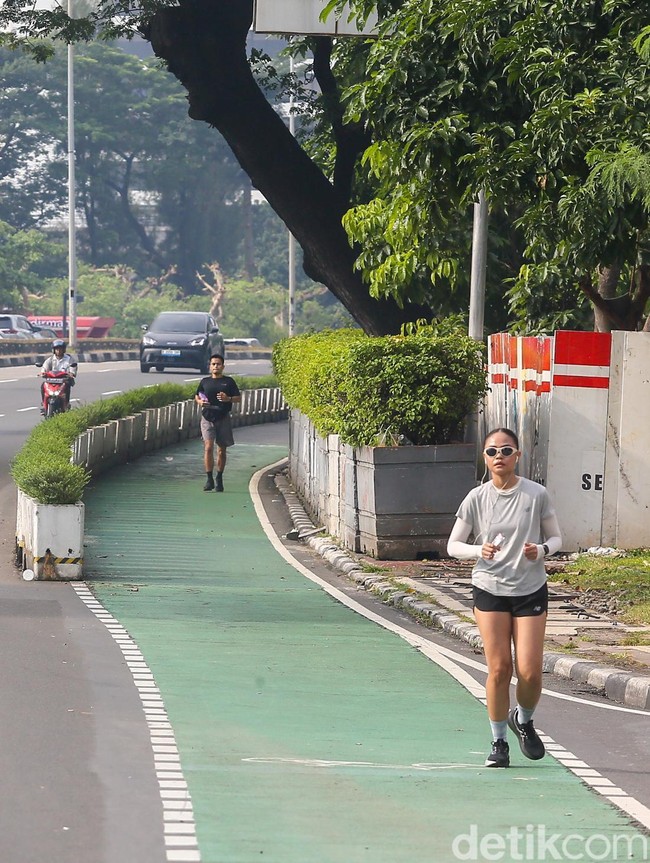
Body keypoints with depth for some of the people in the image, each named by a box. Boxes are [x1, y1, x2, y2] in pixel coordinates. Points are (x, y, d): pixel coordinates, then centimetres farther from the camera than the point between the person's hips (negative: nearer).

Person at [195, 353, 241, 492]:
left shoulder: (228, 381, 5)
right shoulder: (205, 382, 9)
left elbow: (238, 398, 7)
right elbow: (197, 396, 21)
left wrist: (228, 399, -14)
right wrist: (200, 401, -2)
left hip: (223, 418, 0)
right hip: (207, 418, 0)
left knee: (221, 450, 7)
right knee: (208, 447, -14)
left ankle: (219, 479, 20)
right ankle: (209, 479, -13)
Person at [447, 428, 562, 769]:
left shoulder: (537, 495, -4)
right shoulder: (476, 499, -3)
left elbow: (556, 538, 5)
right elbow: (453, 546, 3)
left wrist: (542, 550, -17)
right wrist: (479, 551, -17)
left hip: (531, 591, 0)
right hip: (490, 590, 0)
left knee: (530, 670, -6)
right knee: (499, 669, -3)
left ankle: (523, 721, 26)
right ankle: (499, 742, 12)